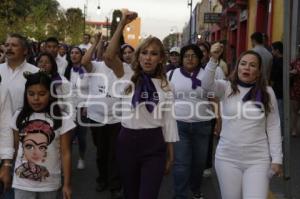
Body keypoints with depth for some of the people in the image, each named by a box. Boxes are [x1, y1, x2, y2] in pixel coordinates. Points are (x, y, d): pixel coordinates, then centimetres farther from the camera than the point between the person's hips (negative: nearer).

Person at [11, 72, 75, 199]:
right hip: (23, 183, 1)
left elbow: (65, 153, -6)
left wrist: (67, 184, -6)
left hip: (49, 183, -1)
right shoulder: (19, 117, 0)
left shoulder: (61, 119, -8)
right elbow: (16, 149, 8)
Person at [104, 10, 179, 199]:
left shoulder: (165, 86, 4)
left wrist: (170, 154, 7)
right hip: (128, 141, 1)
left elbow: (169, 121, 6)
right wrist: (123, 24, -25)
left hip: (154, 144, 0)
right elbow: (109, 56, -19)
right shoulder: (128, 76, 0)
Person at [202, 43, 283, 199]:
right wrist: (214, 59, -34)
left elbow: (273, 126, 2)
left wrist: (277, 158, 0)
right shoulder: (226, 88, 0)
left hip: (258, 160, -1)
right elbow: (207, 84, -20)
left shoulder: (267, 92, 1)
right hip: (227, 158, 1)